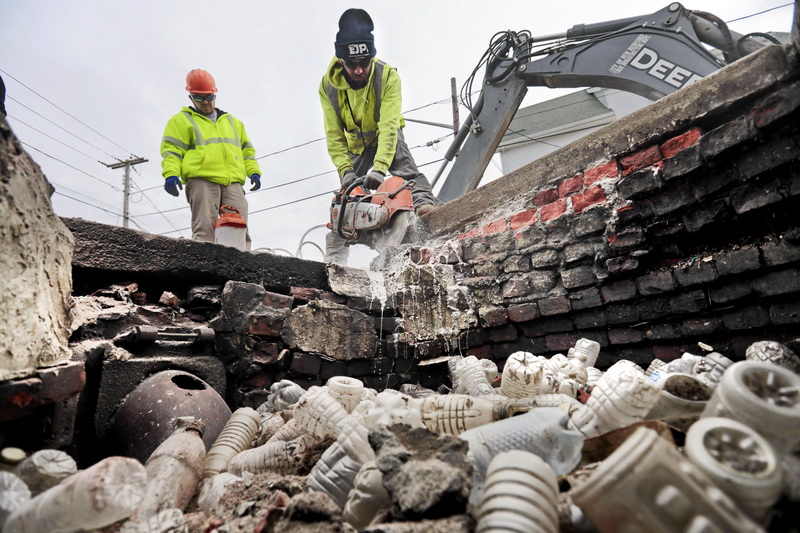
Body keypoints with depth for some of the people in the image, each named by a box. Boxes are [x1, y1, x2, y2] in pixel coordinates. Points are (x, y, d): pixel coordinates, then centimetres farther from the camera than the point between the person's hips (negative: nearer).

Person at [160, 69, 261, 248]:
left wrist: (254, 172, 12)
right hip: (201, 181, -3)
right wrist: (171, 174, -11)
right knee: (204, 228, -18)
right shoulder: (182, 120, 19)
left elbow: (247, 149, 30)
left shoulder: (232, 121, 31)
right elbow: (172, 150, 8)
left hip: (233, 183, 3)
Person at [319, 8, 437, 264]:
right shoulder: (328, 85, -22)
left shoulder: (388, 76, -29)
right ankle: (334, 257, 3)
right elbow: (334, 135, -21)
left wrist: (379, 167, -50)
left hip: (385, 135, -1)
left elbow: (389, 126, -38)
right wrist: (345, 171, -33)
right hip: (356, 144, 2)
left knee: (403, 166, -33)